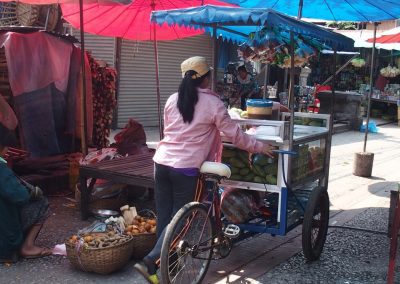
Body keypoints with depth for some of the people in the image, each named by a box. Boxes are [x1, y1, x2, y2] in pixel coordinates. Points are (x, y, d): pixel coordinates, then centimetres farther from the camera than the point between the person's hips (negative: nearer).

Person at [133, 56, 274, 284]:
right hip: (185, 168, -5)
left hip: (162, 163, 6)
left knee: (164, 218, 14)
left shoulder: (173, 100, 10)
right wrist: (260, 147, 11)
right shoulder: (212, 102, -5)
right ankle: (150, 262, -5)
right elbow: (234, 135, -1)